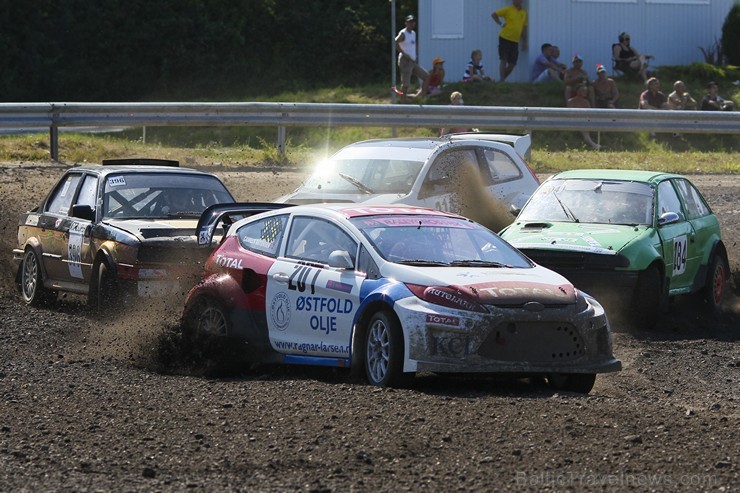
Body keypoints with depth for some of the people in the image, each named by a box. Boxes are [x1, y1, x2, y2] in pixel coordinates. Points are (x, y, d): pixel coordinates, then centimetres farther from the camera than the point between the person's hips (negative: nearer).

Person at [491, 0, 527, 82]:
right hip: (505, 38, -5)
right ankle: (501, 80, -5)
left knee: (512, 63, 4)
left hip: (515, 41, 5)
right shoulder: (508, 10, -3)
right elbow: (494, 15, -1)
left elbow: (524, 28, 17)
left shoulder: (524, 12, 10)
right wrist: (501, 24, -10)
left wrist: (524, 42, 15)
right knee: (504, 60, -6)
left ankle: (503, 79, 17)